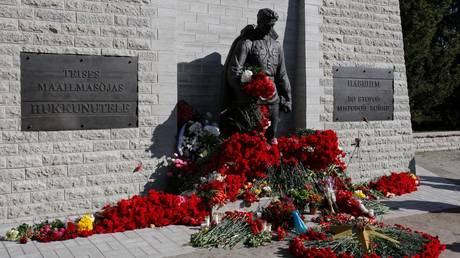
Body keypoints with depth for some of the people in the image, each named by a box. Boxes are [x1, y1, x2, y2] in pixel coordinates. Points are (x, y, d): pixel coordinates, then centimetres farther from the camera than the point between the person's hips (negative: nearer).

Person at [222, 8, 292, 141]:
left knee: (271, 136, 8)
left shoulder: (276, 45, 14)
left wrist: (287, 98, 13)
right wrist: (248, 95, -17)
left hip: (272, 98, 6)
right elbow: (234, 72, -12)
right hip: (252, 100, -6)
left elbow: (282, 75, 18)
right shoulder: (246, 42, -5)